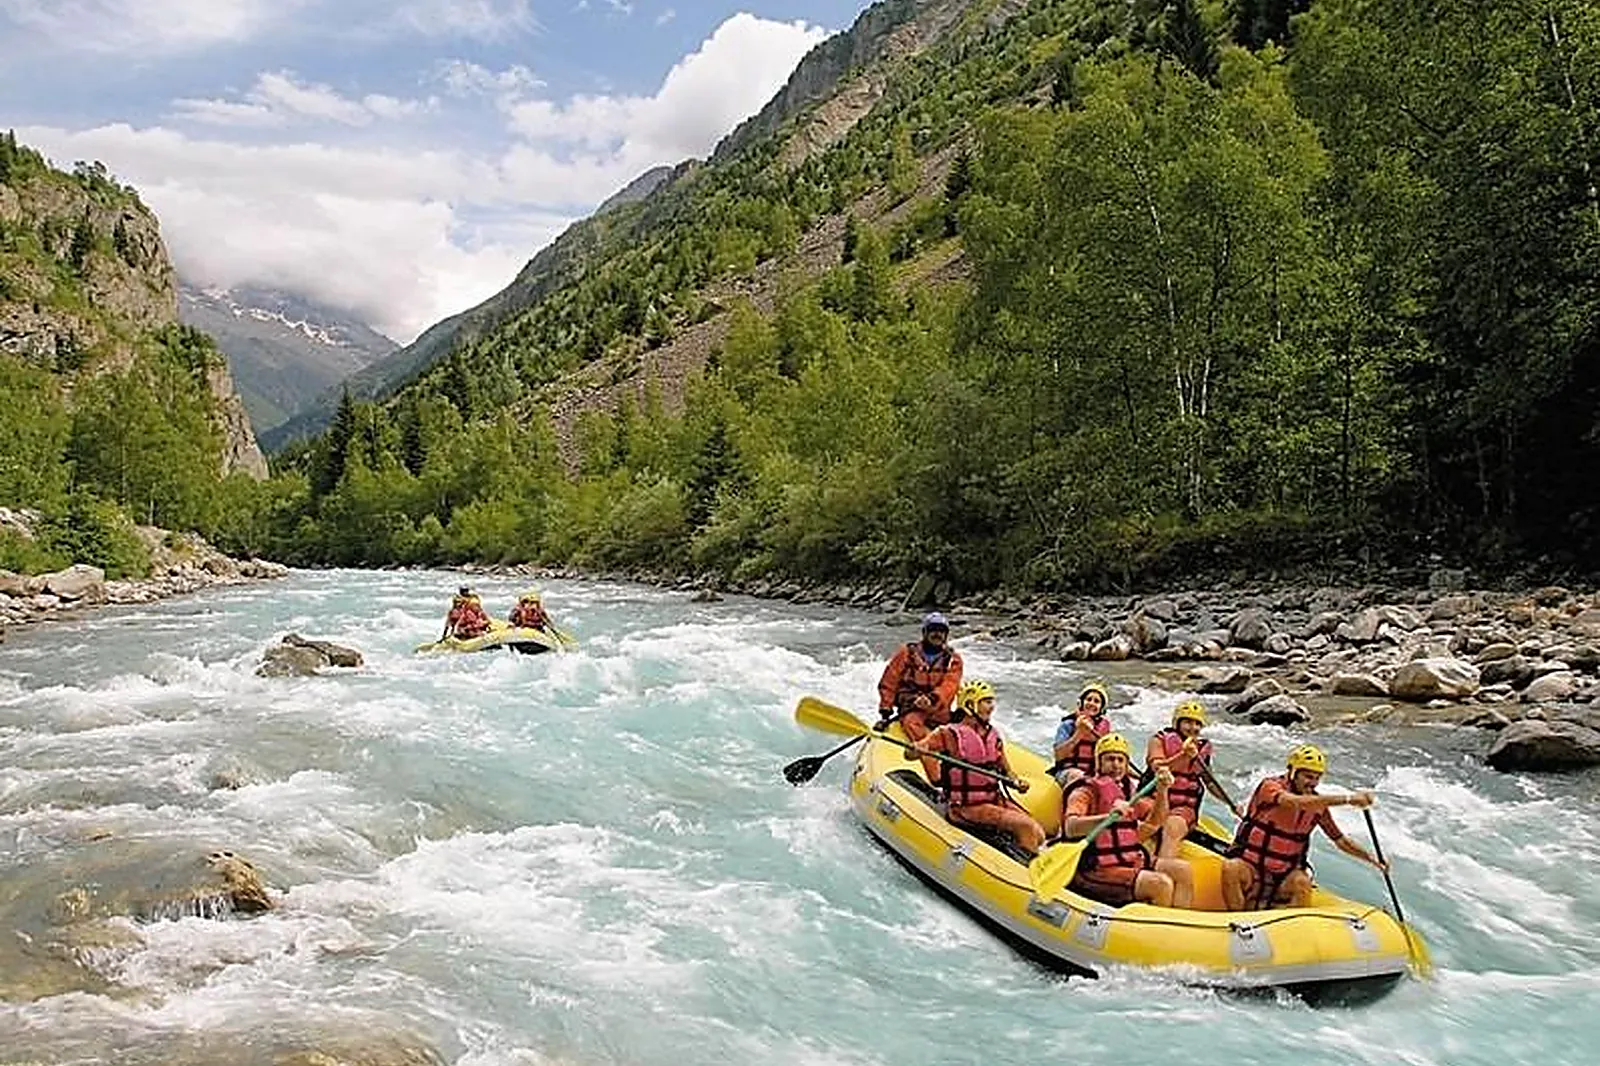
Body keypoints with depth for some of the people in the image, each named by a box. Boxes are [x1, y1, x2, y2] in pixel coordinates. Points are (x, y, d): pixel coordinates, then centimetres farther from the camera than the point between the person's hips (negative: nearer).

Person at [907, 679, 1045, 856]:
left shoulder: (993, 735, 12)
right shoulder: (950, 733, -6)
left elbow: (1005, 769, 18)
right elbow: (909, 754, -7)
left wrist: (1017, 782, -5)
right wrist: (916, 750, -32)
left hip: (996, 800, 7)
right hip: (966, 807, -7)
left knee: (1037, 834, -8)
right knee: (1025, 826, -20)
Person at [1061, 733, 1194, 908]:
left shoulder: (1129, 789, 16)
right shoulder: (1085, 792, -8)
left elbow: (1155, 822, 21)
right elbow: (1070, 828, -25)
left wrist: (1162, 791, 4)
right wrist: (1110, 816, -38)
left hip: (1132, 862, 8)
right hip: (1096, 871, -8)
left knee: (1183, 870, -3)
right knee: (1162, 884, -23)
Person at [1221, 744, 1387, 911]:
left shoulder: (1318, 806, 3)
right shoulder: (1270, 786, -14)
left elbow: (1341, 840, 14)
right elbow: (1297, 803, -34)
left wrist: (1372, 859, -1)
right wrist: (1347, 799, -38)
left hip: (1284, 873, 4)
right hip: (1249, 865, -3)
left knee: (1302, 883, -30)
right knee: (1231, 869, -34)